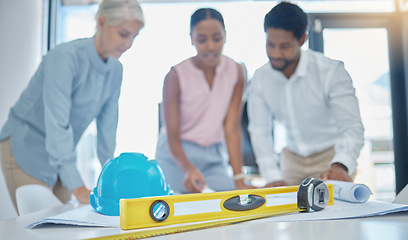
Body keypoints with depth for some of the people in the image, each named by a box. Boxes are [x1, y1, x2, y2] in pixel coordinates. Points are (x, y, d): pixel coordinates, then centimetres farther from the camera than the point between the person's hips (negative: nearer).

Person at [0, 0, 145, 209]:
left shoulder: (115, 70, -3)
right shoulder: (65, 57, -25)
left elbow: (107, 123, -1)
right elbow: (57, 123, -31)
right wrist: (78, 188, -35)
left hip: (61, 155, 7)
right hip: (25, 150, -6)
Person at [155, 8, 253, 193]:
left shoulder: (236, 72, -6)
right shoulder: (176, 76, -14)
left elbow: (232, 128, -8)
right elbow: (173, 138, -14)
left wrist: (239, 180, -16)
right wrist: (188, 169, -34)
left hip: (214, 157, 3)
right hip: (176, 157, -2)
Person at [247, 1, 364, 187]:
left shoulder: (331, 71, -19)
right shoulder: (260, 79, -9)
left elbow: (352, 128, -25)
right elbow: (260, 131, -6)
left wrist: (340, 166, -44)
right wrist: (272, 177, -17)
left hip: (332, 156, -3)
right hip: (292, 159, 3)